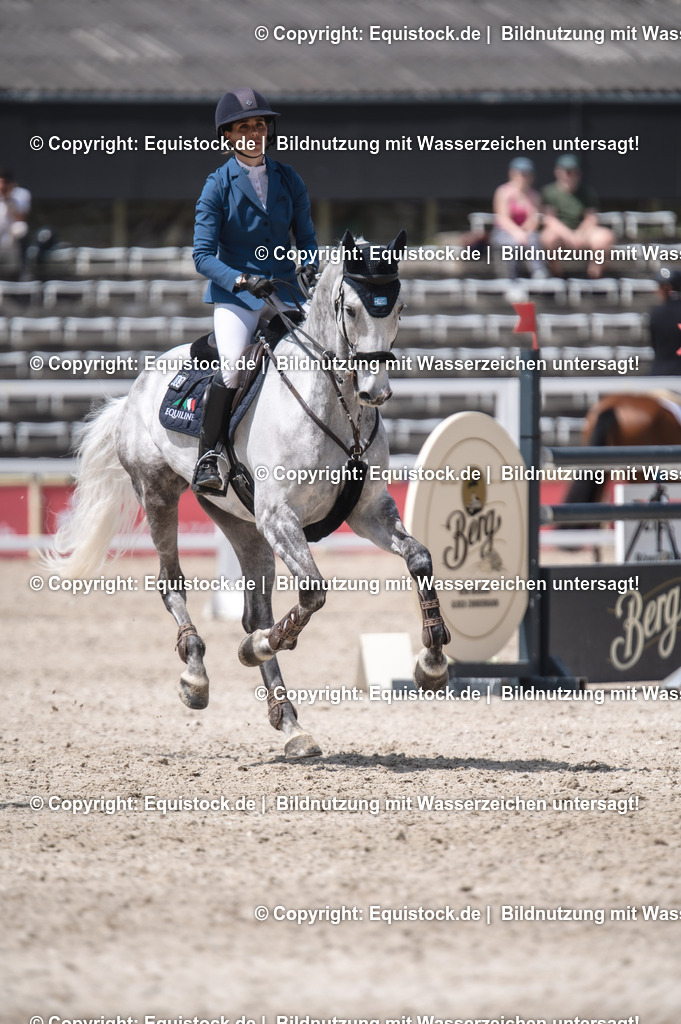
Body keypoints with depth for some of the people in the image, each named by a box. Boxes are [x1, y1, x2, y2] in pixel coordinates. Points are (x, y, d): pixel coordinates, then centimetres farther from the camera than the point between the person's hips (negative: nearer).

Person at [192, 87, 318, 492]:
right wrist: (242, 281, -21)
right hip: (235, 292, -3)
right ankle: (207, 457, -21)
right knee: (232, 364, -26)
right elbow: (203, 255, -6)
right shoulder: (218, 185, -3)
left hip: (285, 290, 3)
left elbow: (306, 235, 15)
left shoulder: (288, 180, 8)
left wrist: (311, 266, -7)